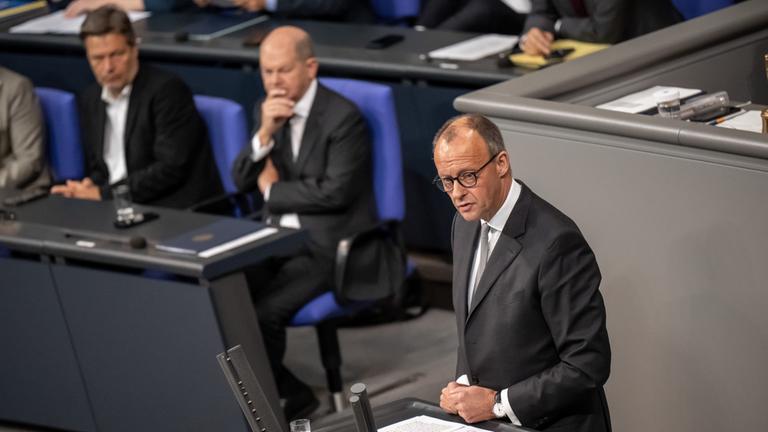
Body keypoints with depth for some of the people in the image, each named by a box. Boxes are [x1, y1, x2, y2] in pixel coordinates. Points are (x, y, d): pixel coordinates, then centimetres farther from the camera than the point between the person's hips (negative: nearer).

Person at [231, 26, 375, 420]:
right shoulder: (266, 110, 10)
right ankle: (286, 391, -5)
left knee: (264, 312, -26)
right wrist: (265, 133, -11)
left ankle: (286, 394, 1)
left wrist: (272, 189, -6)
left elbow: (335, 193, -18)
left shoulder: (343, 117, -12)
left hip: (328, 244, -7)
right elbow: (241, 181, 6)